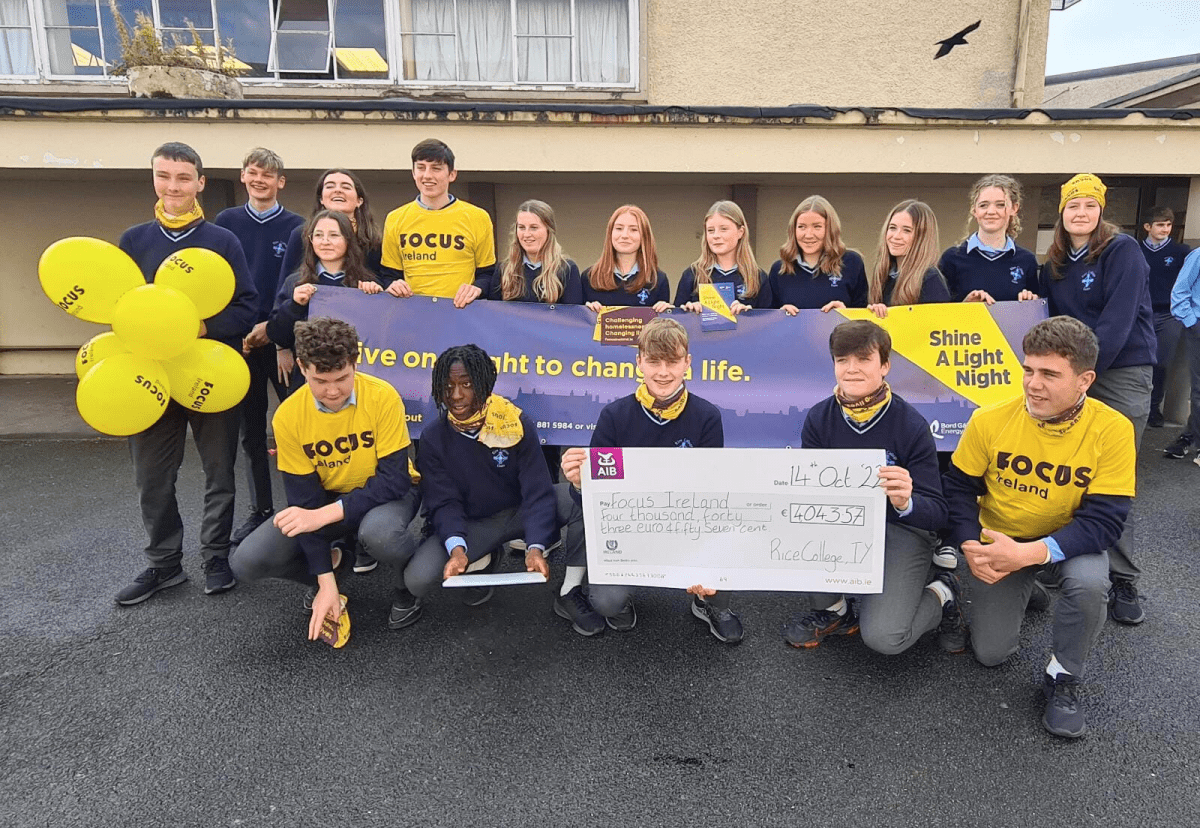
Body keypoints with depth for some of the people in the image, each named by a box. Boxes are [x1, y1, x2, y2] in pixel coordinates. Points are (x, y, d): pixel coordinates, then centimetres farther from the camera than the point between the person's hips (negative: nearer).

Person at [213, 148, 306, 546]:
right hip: (238, 338, 3)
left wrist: (272, 325, -12)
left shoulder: (295, 226, 2)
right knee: (250, 431, 9)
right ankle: (260, 510, 21)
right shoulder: (225, 221, 9)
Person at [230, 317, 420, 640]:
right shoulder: (288, 416, -17)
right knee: (248, 562, -15)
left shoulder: (383, 397, -24)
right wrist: (326, 579, -18)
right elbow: (304, 498, -13)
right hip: (325, 498, 3)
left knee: (380, 535, -39)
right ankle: (334, 557, 13)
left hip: (386, 493, -3)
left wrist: (326, 515, -34)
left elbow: (394, 479, -23)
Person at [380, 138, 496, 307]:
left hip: (460, 311, -2)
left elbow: (489, 273, 11)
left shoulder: (478, 218, 8)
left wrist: (477, 288, -8)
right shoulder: (395, 219, 15)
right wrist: (392, 285, 1)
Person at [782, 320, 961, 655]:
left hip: (901, 529, -4)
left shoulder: (911, 425, -16)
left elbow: (937, 512, -16)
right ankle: (832, 611, -1)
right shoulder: (819, 418, -7)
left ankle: (942, 595, 11)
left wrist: (906, 503, -39)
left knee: (883, 637, -23)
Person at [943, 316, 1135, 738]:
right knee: (991, 653, -1)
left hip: (1069, 541, -1)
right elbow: (959, 488, -7)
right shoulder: (990, 420, -18)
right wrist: (972, 546, -23)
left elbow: (1104, 519, -24)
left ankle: (1063, 678, -6)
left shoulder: (1112, 429, -22)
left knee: (1090, 583, -36)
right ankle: (1024, 593, 33)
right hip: (999, 542, 1)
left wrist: (1030, 552, -37)